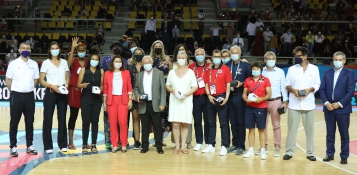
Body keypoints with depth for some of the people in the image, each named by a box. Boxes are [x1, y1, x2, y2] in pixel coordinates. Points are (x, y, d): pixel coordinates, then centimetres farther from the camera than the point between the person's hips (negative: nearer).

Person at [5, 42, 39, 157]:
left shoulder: (34, 64, 6)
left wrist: (28, 89, 10)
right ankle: (13, 146, 9)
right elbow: (8, 80, 2)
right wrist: (14, 92, 6)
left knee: (29, 122, 8)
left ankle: (29, 145, 17)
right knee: (14, 122, 2)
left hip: (29, 96, 3)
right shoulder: (13, 63, -2)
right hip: (16, 96, -3)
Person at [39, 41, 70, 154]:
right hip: (50, 93, -3)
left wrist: (66, 85, -6)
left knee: (62, 119, 6)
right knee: (48, 119, -1)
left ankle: (63, 144, 14)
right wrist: (52, 86, -18)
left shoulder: (64, 62, 10)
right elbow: (41, 80, -4)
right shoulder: (46, 63, 0)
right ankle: (48, 146, 5)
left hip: (62, 93, 3)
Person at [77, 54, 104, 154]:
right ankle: (84, 145, 4)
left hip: (97, 99, 2)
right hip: (86, 98, -2)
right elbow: (78, 84, 0)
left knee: (95, 121, 4)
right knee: (86, 121, -3)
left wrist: (100, 90, -12)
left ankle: (93, 145, 10)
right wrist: (83, 85, -21)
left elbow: (102, 85, 8)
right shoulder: (83, 70, 2)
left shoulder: (101, 71, 8)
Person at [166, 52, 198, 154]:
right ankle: (177, 146, 4)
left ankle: (183, 146, 7)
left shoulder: (190, 72, 3)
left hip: (186, 101, -1)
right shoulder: (172, 72, 9)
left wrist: (186, 94, -14)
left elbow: (195, 87, 1)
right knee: (175, 124, -4)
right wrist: (172, 90, -9)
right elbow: (167, 85, 12)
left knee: (185, 124, 1)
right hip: (174, 101, 1)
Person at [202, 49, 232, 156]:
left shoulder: (225, 69, 0)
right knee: (211, 123, 11)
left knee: (223, 123, -2)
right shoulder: (208, 70, 10)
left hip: (221, 98, -4)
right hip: (211, 98, 4)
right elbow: (206, 84, 10)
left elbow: (228, 84, -3)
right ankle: (211, 145, 18)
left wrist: (226, 98, -12)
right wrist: (209, 95, -6)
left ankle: (224, 146, 3)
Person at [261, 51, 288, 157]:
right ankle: (264, 146, 16)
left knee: (276, 125, 1)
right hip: (263, 101, 2)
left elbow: (283, 87, 3)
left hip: (276, 101, -1)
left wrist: (285, 102, 0)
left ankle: (277, 147, 7)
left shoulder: (280, 72, 2)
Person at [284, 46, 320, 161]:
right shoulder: (292, 69, 4)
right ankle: (289, 152, 11)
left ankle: (310, 153, 16)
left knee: (309, 129, 6)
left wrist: (310, 89, -14)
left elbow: (317, 84, 5)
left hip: (308, 104, 0)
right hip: (294, 104, 0)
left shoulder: (314, 69, 3)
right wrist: (293, 89, -13)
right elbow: (286, 84, 6)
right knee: (292, 128, 2)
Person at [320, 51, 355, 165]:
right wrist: (326, 103, -10)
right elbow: (322, 89, 4)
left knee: (344, 134, 5)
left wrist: (339, 104, -15)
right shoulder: (327, 73, 8)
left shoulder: (349, 74, -2)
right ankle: (330, 154, 20)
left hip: (343, 109, -3)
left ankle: (344, 156, 14)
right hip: (328, 108, 3)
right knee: (330, 133, 10)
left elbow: (350, 92, -9)